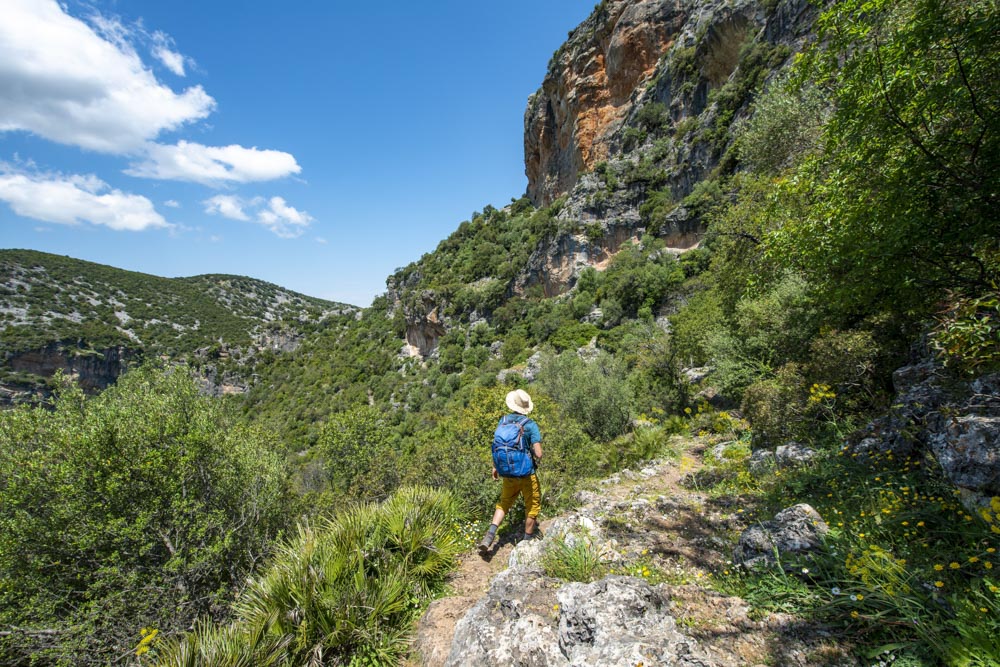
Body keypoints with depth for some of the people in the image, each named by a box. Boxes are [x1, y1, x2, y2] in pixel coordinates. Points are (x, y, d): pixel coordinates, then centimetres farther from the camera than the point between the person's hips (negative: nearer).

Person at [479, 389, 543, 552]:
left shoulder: (504, 420, -3)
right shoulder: (531, 425, -14)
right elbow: (538, 454, -18)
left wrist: (495, 467, 13)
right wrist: (536, 458, 5)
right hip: (527, 473, -3)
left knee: (504, 503, 21)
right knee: (532, 505, 18)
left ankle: (491, 533, 5)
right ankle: (528, 538, 30)